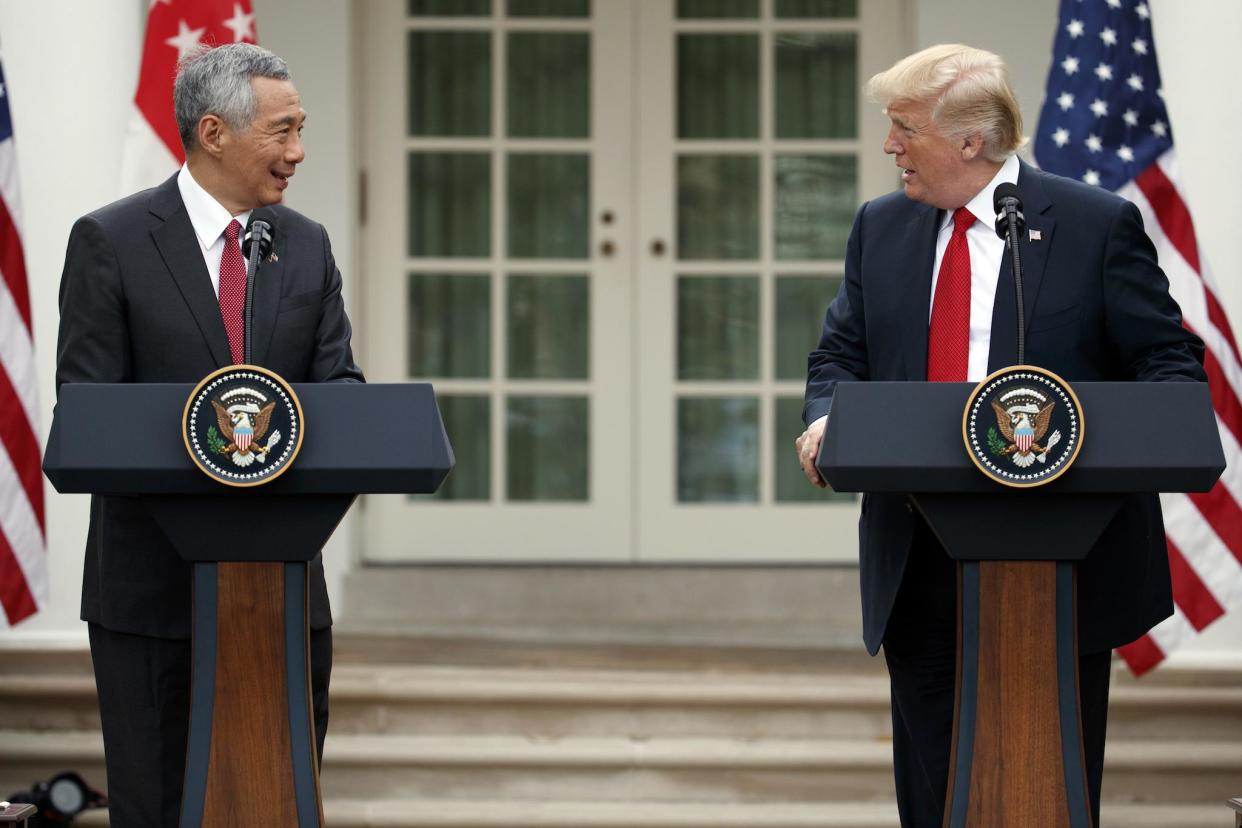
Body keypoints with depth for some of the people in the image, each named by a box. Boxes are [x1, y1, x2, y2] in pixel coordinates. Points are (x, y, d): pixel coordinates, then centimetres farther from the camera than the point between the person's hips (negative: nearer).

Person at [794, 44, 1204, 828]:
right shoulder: (880, 228, 10)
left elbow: (1170, 359, -3)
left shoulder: (1099, 224, -4)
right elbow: (842, 355, 14)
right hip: (920, 566, 4)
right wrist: (825, 420, -8)